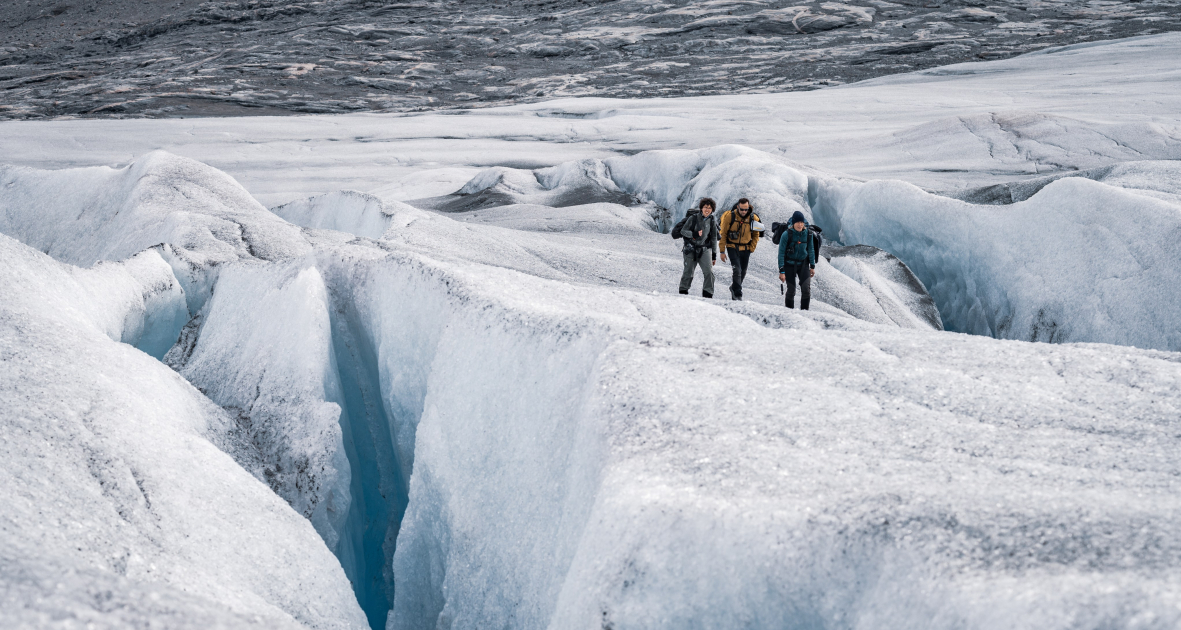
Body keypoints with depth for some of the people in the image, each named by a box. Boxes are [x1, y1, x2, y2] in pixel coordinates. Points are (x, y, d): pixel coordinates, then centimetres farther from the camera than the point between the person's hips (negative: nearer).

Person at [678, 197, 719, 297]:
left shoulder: (712, 222, 6)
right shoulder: (693, 218, -4)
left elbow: (713, 239, 13)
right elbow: (683, 231, -4)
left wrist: (714, 255, 11)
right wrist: (693, 234, -23)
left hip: (704, 249, 2)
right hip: (691, 249, -2)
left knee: (709, 272, -12)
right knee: (688, 272, 1)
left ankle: (707, 294, -5)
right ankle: (683, 291, 21)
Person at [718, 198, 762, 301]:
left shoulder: (753, 218, -5)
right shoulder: (730, 216, -12)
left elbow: (755, 235, 10)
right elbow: (723, 234, -4)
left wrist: (752, 249, 1)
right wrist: (722, 251, -5)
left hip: (745, 249, 3)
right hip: (732, 247, -3)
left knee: (742, 272, 10)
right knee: (736, 270, -17)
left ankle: (734, 288, 33)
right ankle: (737, 294, -15)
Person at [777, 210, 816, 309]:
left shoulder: (808, 233, -5)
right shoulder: (787, 234, -16)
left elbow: (811, 249, 9)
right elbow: (781, 253, -11)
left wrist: (812, 266, 10)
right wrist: (781, 271, -13)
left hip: (803, 264, 3)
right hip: (790, 265, -2)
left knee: (806, 289, -10)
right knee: (791, 291, 1)